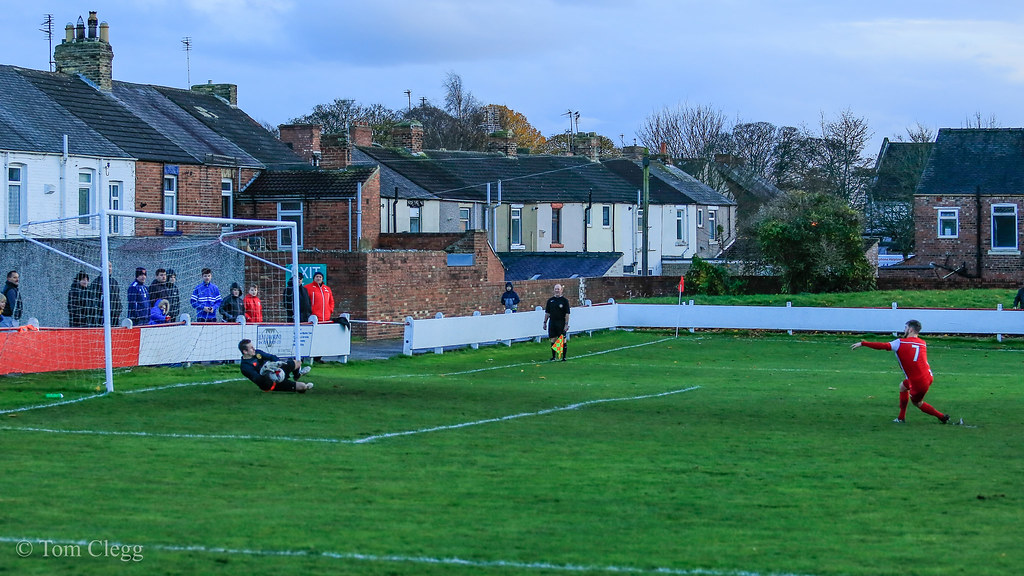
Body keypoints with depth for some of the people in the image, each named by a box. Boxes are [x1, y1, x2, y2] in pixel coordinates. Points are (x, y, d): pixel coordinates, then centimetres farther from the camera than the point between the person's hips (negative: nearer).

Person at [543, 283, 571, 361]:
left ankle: (564, 357, 3)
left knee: (563, 340, -2)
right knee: (553, 340, 6)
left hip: (561, 323, -4)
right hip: (552, 322, 4)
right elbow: (547, 313, 15)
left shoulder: (564, 300, -2)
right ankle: (553, 357, 13)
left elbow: (567, 314, -5)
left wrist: (566, 324, -12)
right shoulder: (550, 300, 10)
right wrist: (545, 322, 10)